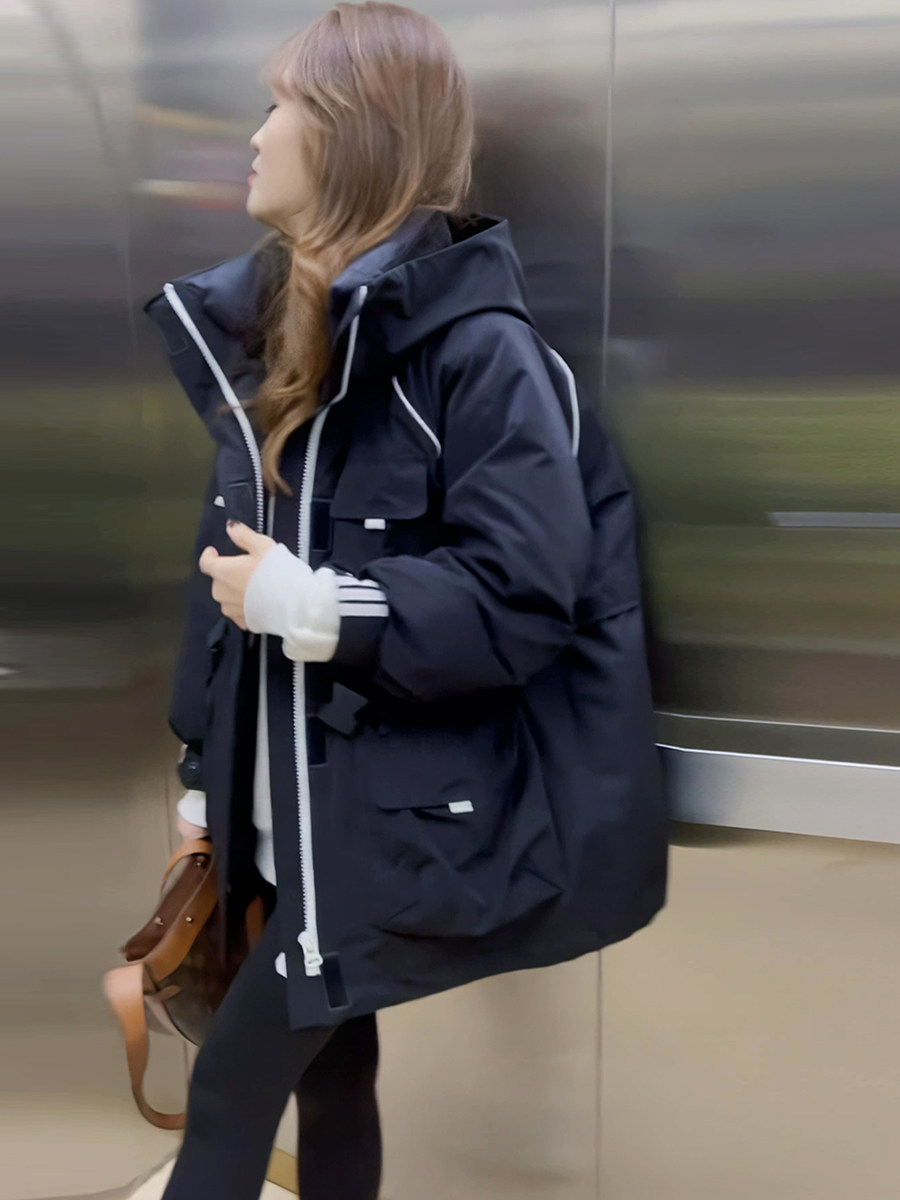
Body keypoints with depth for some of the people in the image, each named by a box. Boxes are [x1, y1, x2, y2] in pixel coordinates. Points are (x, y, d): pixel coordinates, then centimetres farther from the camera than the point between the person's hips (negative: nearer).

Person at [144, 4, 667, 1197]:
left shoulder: (477, 348, -16)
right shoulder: (271, 322, 9)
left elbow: (523, 604, -22)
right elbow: (227, 569, 12)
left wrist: (311, 604, -23)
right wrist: (204, 777, 13)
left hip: (409, 818, -7)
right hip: (301, 812, 7)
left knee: (230, 1088, -2)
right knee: (325, 1071, 19)